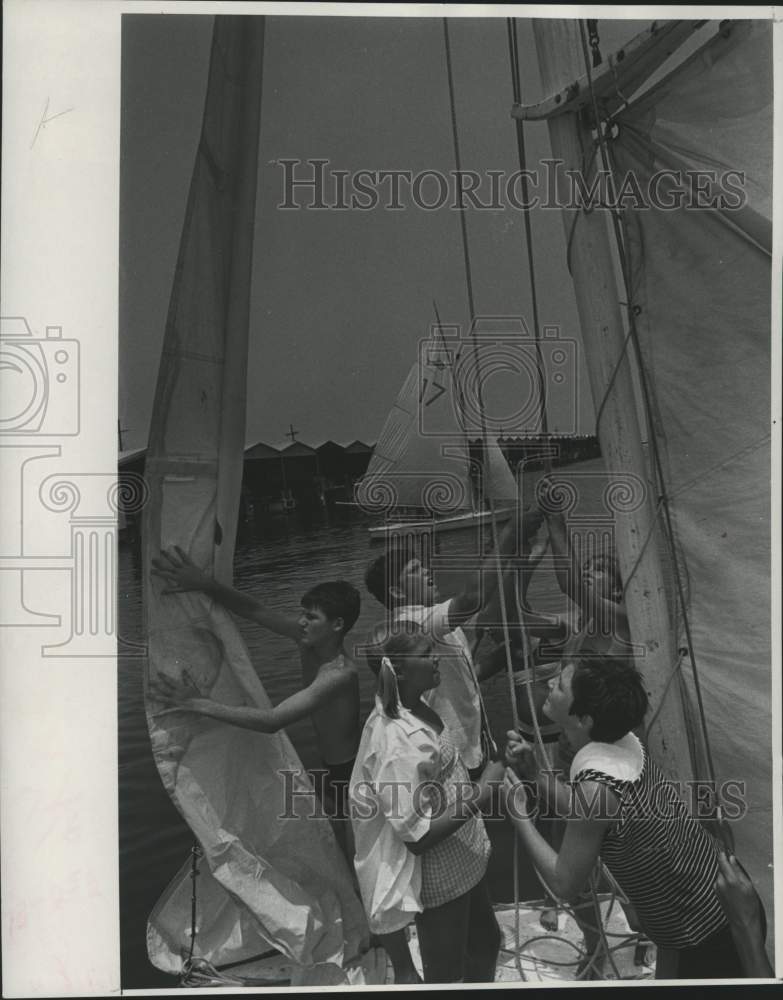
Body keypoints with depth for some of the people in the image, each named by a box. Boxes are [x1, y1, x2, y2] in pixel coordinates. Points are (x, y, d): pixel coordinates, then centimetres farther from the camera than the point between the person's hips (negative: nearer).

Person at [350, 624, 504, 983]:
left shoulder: (420, 710, -3)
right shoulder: (398, 743, -31)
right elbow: (417, 836, -29)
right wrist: (479, 796, -30)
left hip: (464, 862, 9)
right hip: (438, 879, -9)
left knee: (486, 942, 27)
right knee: (446, 975, 10)